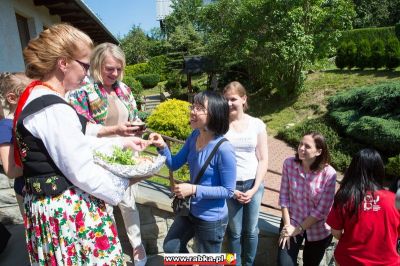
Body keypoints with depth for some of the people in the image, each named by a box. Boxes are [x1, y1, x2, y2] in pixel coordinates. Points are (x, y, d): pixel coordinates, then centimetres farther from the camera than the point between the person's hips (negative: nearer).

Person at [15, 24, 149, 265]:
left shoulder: (36, 97, 7)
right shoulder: (53, 109, -24)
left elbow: (79, 144, 12)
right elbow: (82, 172, -23)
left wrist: (122, 142, 12)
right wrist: (128, 181, -9)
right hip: (68, 211, -9)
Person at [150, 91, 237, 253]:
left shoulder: (223, 149, -30)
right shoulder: (195, 136, -8)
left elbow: (228, 190, -22)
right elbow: (174, 165, 1)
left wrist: (194, 189, -28)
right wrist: (162, 147, -16)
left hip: (211, 219, -7)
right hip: (190, 210, 7)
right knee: (170, 248, 27)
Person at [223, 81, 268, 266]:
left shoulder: (257, 124, -3)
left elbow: (263, 160, -1)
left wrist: (254, 189, -8)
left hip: (253, 184, 1)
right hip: (229, 186, -1)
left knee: (251, 230, 15)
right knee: (235, 231, 11)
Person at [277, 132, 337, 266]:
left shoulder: (329, 174, -22)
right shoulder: (289, 164, -15)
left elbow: (322, 210, -17)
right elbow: (284, 196, -8)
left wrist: (298, 229, -15)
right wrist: (287, 224, -12)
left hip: (318, 229, -1)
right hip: (292, 222, 1)